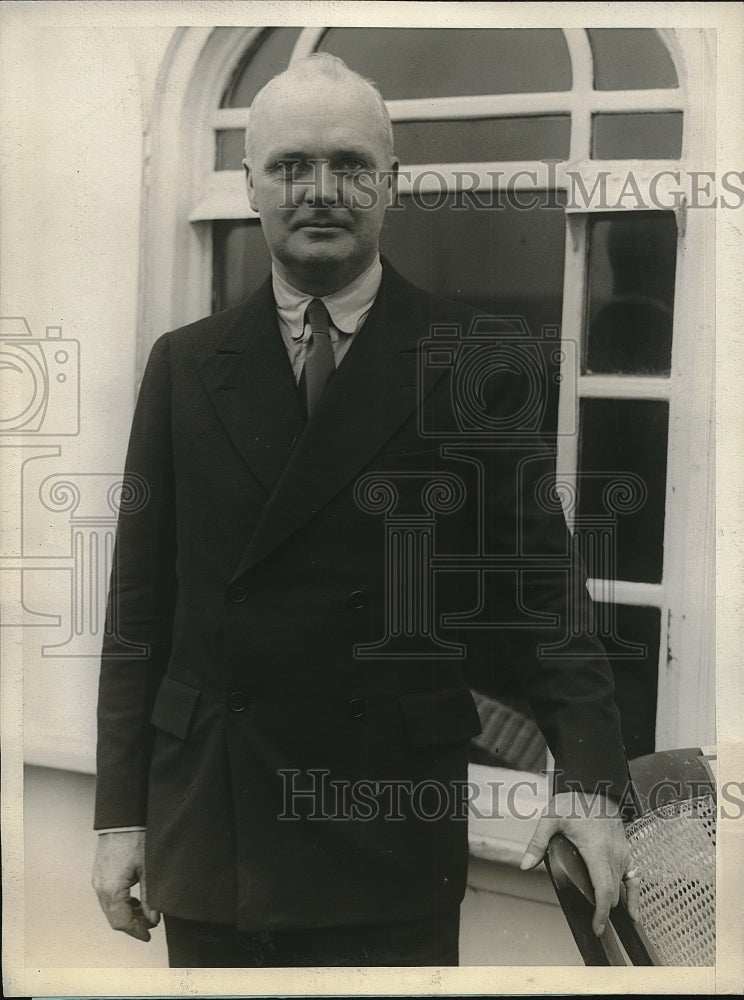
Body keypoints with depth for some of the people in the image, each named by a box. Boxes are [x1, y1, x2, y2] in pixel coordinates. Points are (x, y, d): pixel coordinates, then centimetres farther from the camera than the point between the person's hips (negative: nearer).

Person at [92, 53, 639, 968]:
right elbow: (140, 609, 6)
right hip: (206, 835, 2)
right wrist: (120, 814, 4)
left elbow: (536, 580, -3)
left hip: (394, 841, -2)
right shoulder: (184, 365, 6)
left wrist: (589, 778, -15)